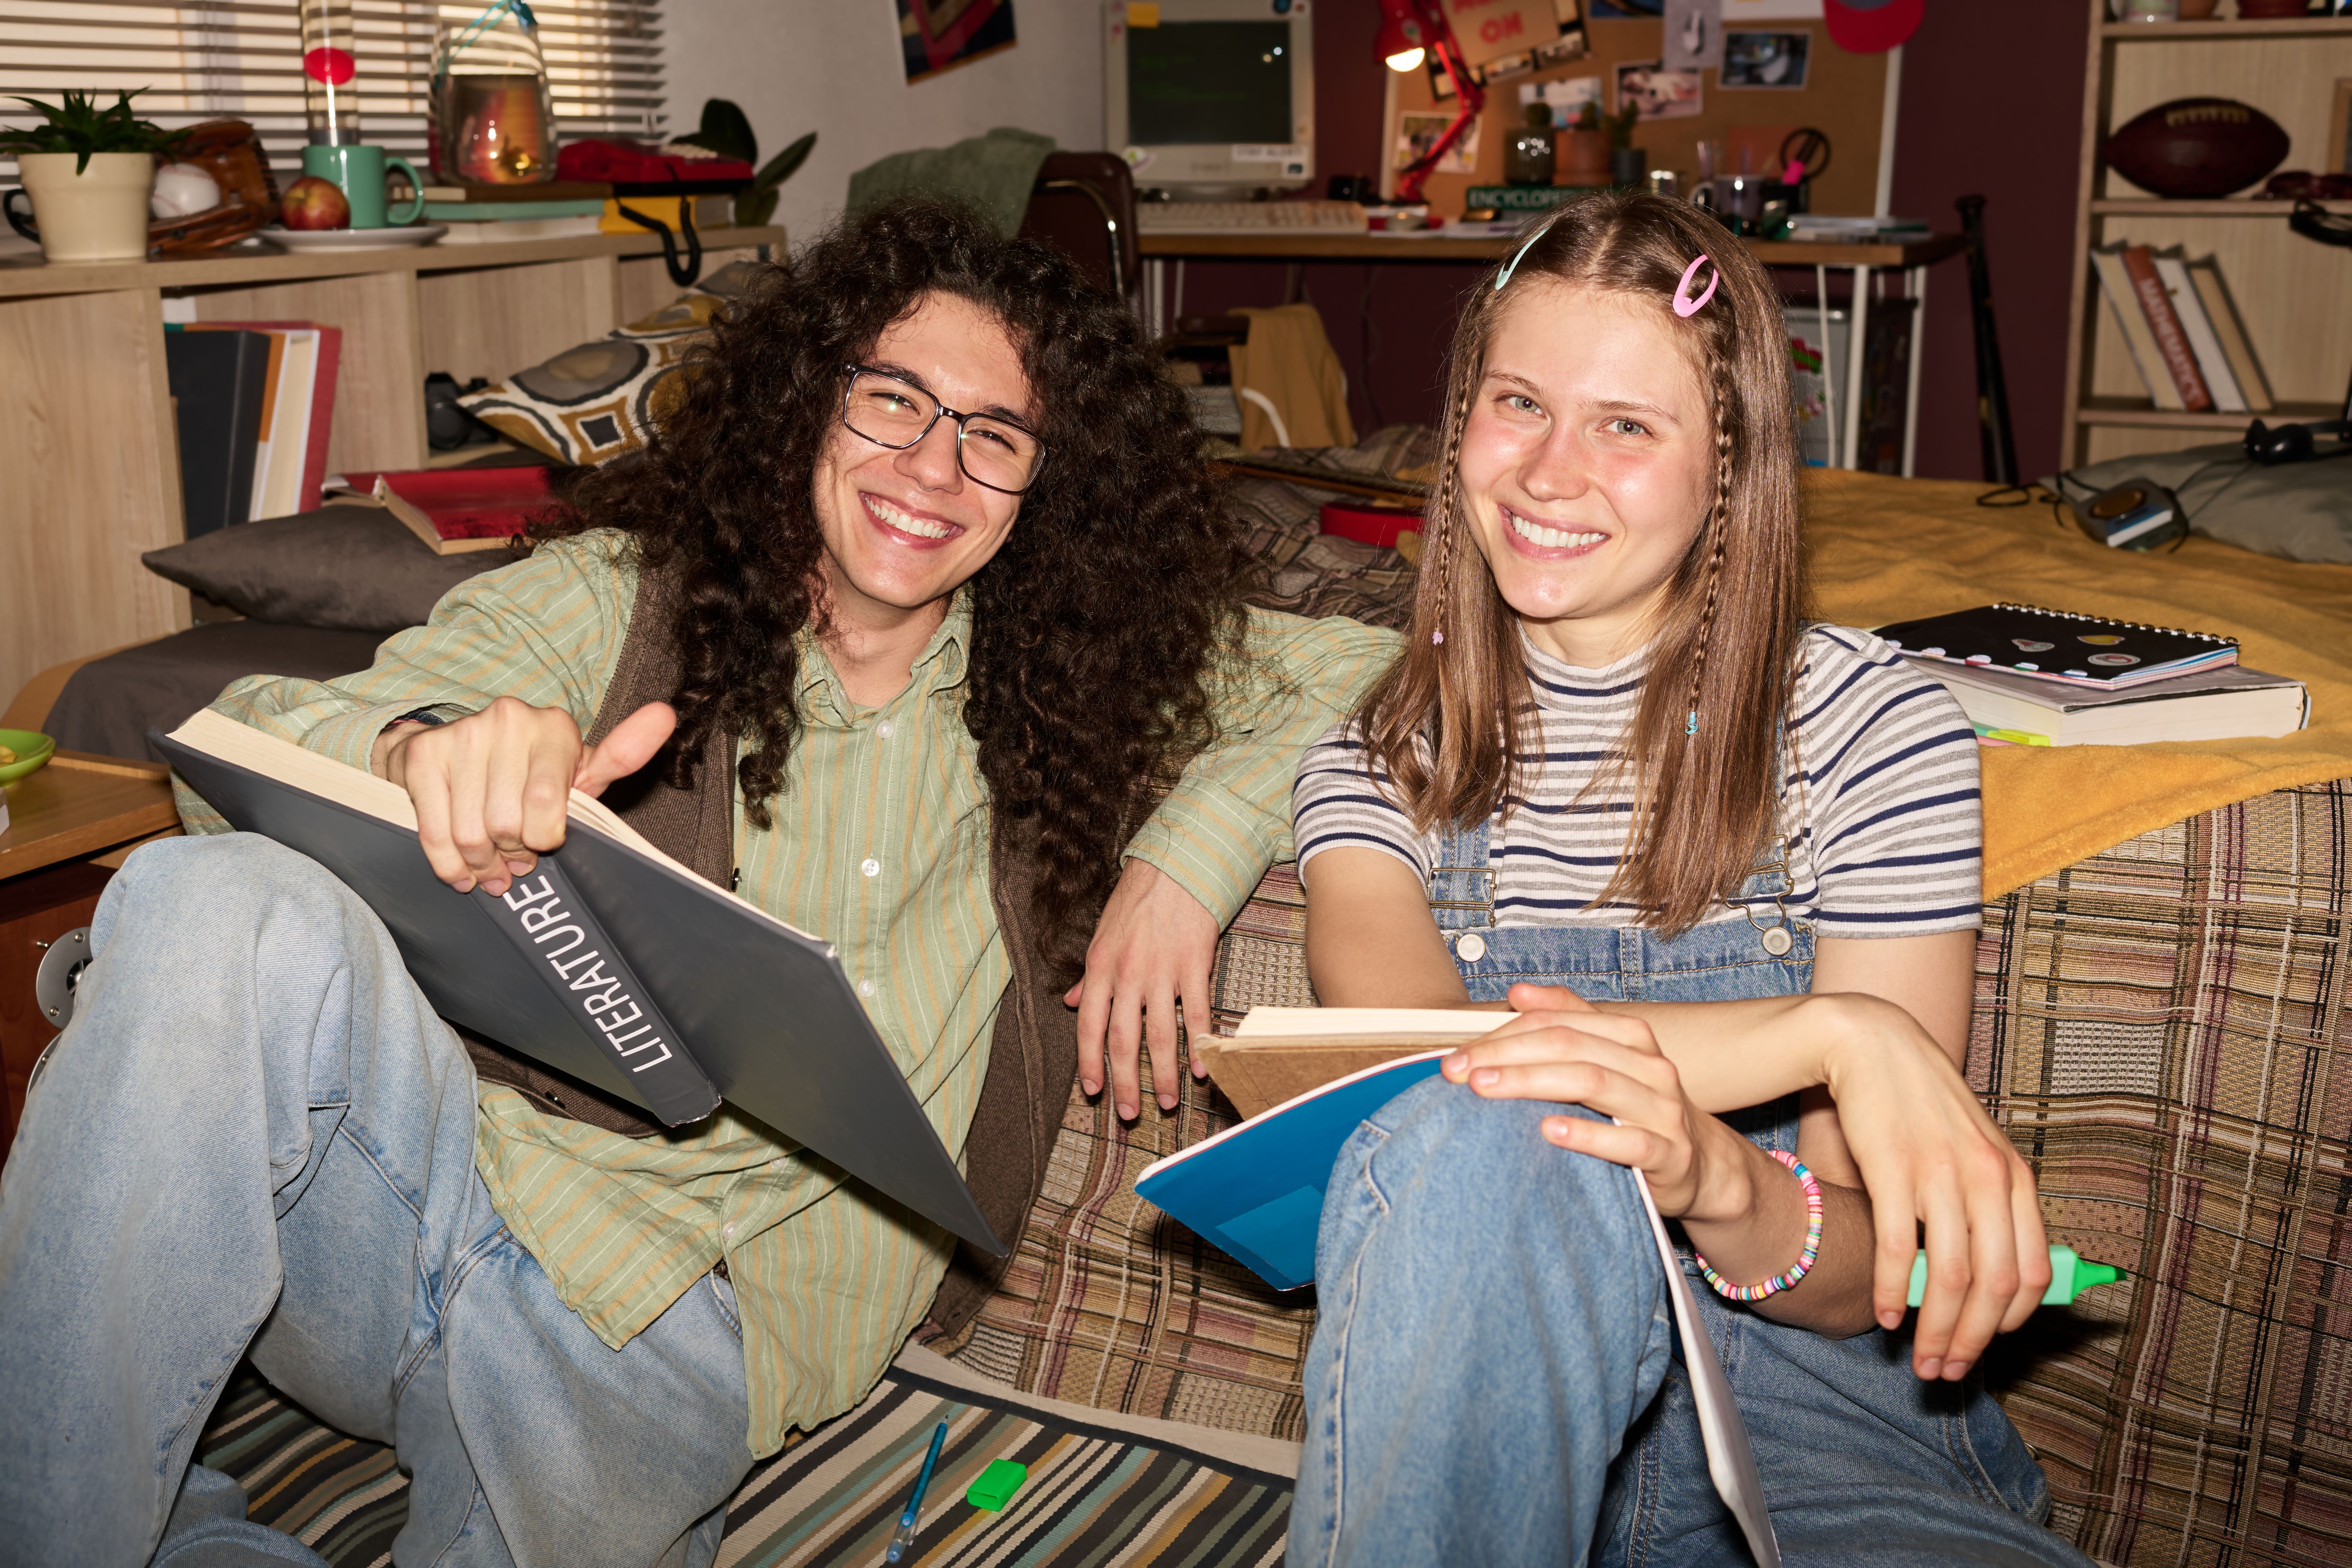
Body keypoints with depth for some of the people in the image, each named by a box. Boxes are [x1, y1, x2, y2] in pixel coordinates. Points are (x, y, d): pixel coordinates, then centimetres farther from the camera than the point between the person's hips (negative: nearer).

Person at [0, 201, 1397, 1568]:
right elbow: (236, 749, -4)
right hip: (434, 1168, 0)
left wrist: (1190, 849, -2)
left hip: (684, 1331, 1)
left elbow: (1375, 671, 15)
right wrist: (426, 748, -29)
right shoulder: (613, 597, 6)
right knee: (223, 909, -32)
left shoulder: (1071, 687, 13)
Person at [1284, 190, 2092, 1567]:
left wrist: (1723, 1189, -28)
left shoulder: (1872, 728, -3)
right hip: (1493, 1390, 3)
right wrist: (1832, 1032, -25)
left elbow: (1871, 1283, -5)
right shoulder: (1387, 758, 6)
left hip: (1814, 1413, -2)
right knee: (1473, 1130, -32)